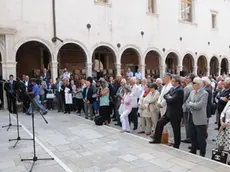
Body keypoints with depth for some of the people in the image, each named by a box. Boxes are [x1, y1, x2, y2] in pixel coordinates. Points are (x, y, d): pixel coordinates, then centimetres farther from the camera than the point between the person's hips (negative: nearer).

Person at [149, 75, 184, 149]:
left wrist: (167, 97, -6)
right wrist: (168, 97, -11)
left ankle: (176, 145, 22)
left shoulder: (180, 90, -19)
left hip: (175, 113, -9)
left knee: (176, 130, 6)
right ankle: (157, 139, 23)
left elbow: (171, 100, -25)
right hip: (169, 111, 9)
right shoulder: (172, 88, 10)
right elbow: (165, 95, 9)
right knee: (159, 123, 10)